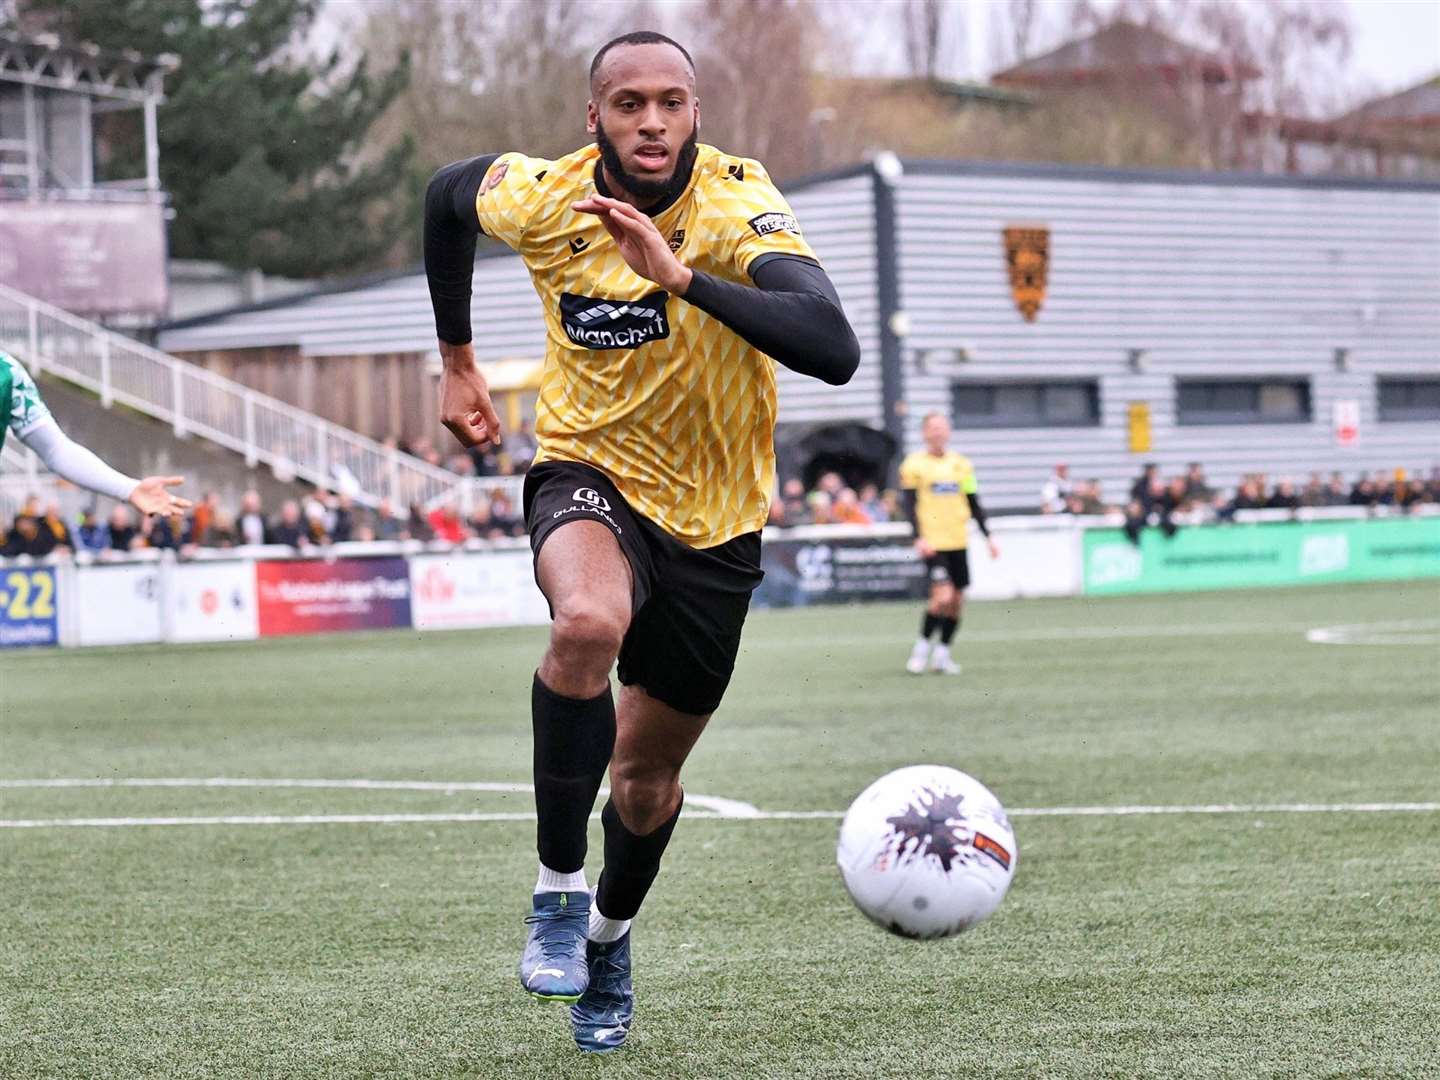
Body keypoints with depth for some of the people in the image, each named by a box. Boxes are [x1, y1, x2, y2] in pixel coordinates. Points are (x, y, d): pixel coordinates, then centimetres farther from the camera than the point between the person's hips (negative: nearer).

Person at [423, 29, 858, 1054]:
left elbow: (835, 350, -39)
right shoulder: (541, 200, -14)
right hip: (592, 476, 0)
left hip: (716, 522, 1)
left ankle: (609, 935, 47)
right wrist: (457, 361, 17)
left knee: (647, 777, 14)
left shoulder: (739, 207, -24)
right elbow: (449, 191, 11)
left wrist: (683, 276, -46)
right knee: (589, 622, -37)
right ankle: (558, 890, -21)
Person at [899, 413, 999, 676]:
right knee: (943, 595, -17)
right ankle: (923, 647, 1)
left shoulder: (961, 464, 10)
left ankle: (942, 653, 16)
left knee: (957, 600, 3)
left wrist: (988, 536, 9)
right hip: (932, 542, -5)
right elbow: (910, 505, -4)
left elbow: (974, 503, 15)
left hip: (958, 541, 5)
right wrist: (919, 537, -16)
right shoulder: (914, 465, -2)